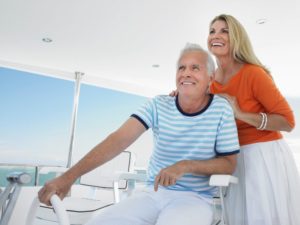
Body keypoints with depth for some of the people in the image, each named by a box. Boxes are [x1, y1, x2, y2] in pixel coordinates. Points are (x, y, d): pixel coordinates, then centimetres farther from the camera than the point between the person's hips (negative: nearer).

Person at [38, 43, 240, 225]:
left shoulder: (221, 109, -5)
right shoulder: (158, 105, -2)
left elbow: (229, 164, -2)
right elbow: (119, 139, -14)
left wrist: (186, 166, -21)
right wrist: (69, 176, -24)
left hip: (194, 198, -2)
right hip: (152, 193, 2)